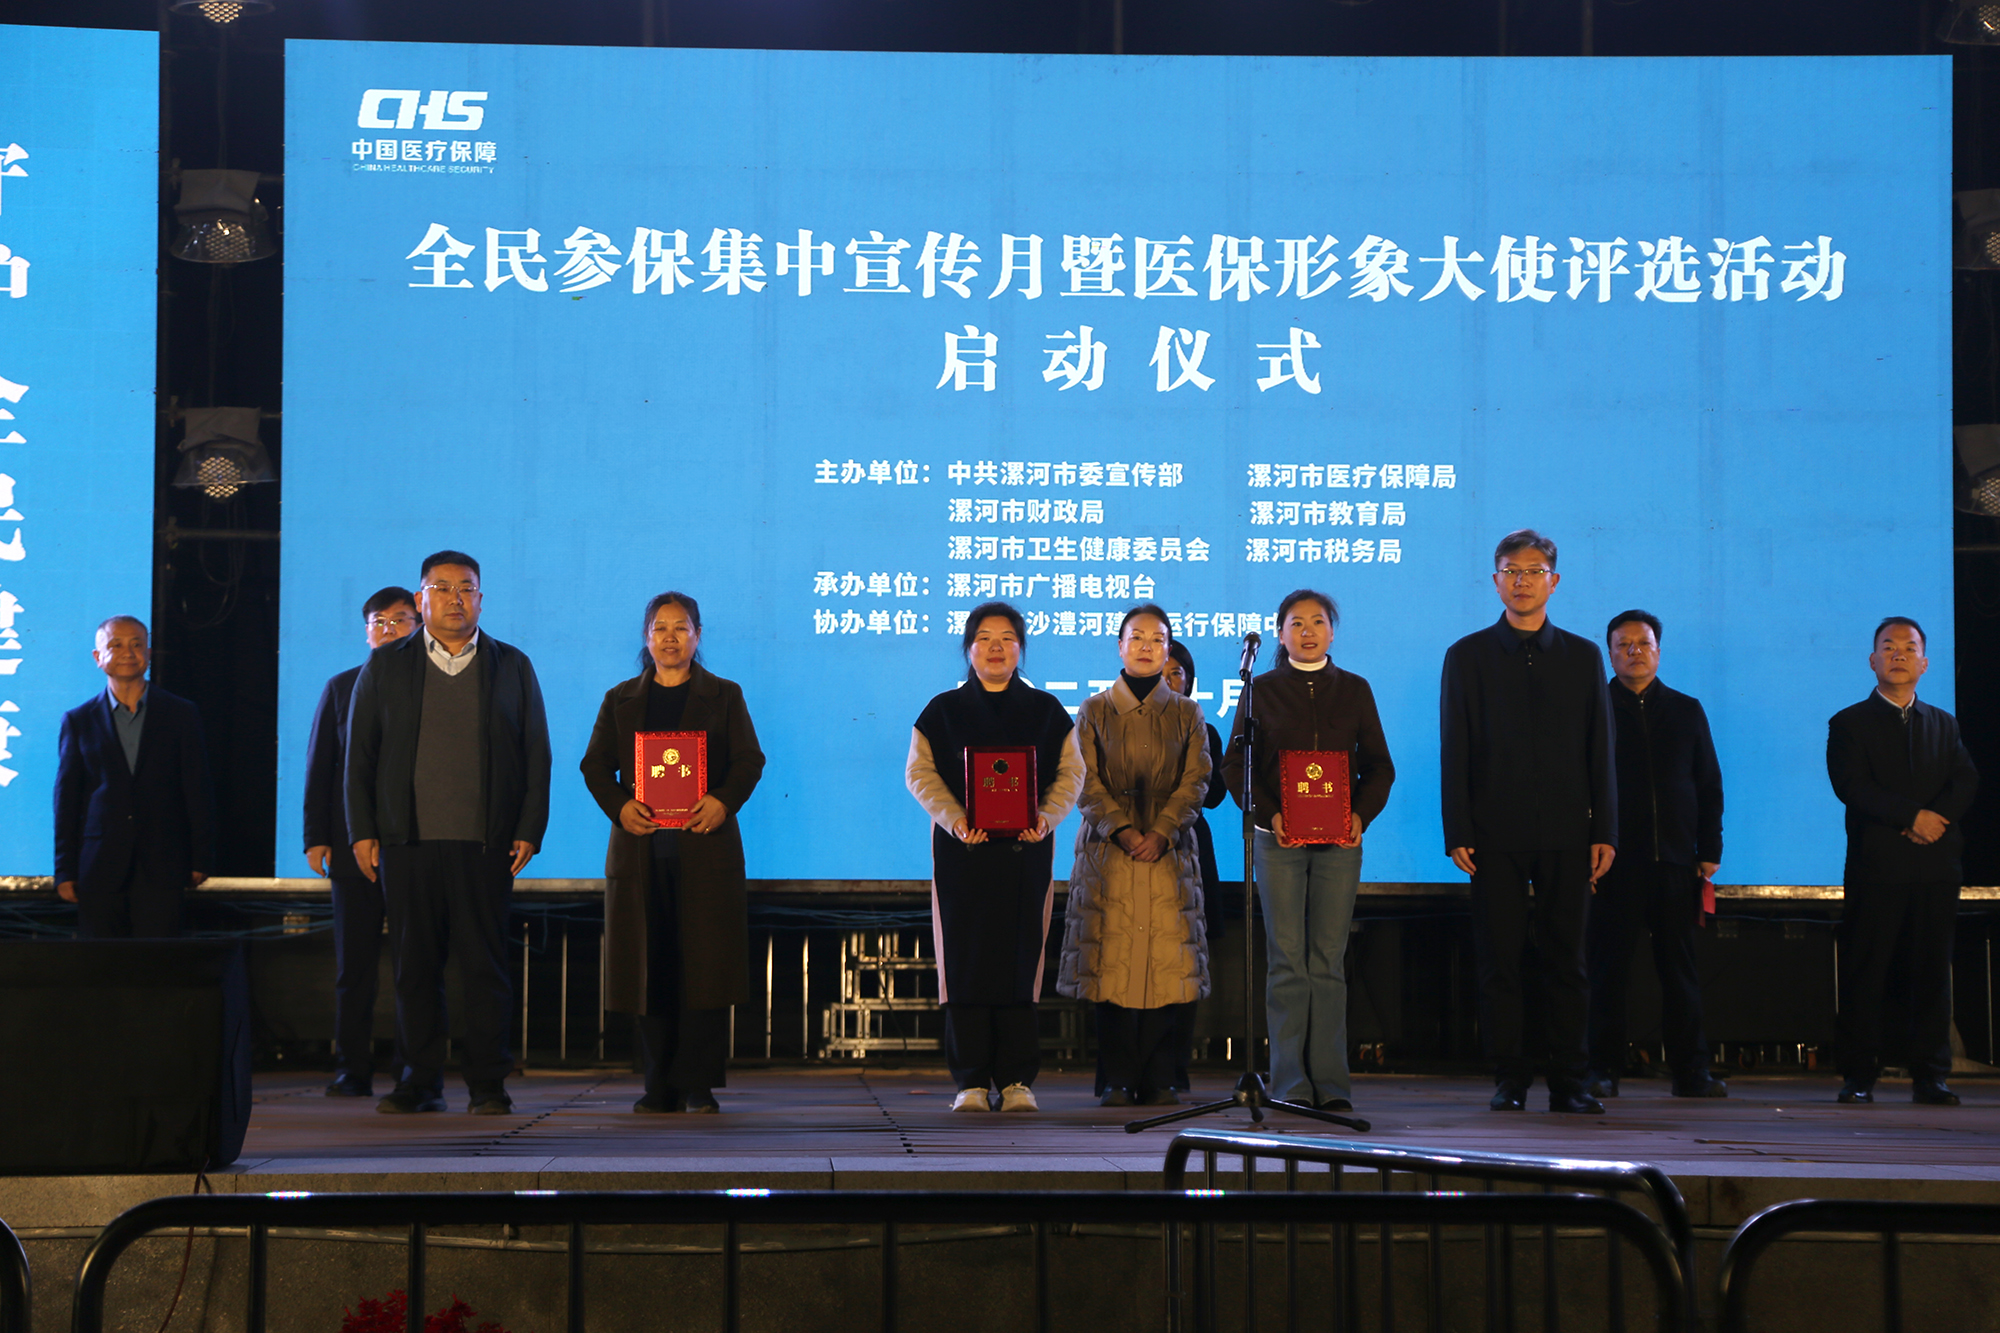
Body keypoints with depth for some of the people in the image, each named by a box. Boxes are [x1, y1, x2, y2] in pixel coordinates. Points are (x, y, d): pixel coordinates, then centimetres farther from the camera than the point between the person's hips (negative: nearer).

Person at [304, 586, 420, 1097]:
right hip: (355, 842, 1)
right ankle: (352, 1070, 7)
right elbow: (319, 766, 10)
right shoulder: (341, 688, 13)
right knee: (354, 963, 2)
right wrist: (316, 838, 3)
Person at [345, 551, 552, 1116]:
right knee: (414, 964, 3)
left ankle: (487, 1083, 5)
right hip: (407, 842, 1)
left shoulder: (512, 667, 10)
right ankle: (420, 1080, 10)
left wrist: (529, 831, -1)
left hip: (485, 844, -1)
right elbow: (360, 753, 10)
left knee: (484, 964, 0)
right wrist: (362, 831, 2)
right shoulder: (384, 665, 11)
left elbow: (536, 754, 8)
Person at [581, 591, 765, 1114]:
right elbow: (595, 764, 10)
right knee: (648, 968, -1)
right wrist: (618, 806, -9)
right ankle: (660, 1085, 4)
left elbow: (749, 760, 4)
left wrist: (724, 801, -14)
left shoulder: (724, 696, 11)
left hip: (705, 848, -1)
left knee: (704, 966, -6)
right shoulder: (621, 700, 15)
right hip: (641, 849, 2)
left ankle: (698, 1085, -2)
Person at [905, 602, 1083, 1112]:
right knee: (967, 960, -3)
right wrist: (954, 820, -15)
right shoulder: (943, 710, 7)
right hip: (963, 851, -1)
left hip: (1026, 849, 1)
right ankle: (972, 1081, 0)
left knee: (1020, 960, -2)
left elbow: (1071, 771, 6)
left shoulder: (1046, 711, 10)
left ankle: (1017, 1080, 2)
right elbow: (918, 772, 1)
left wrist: (1047, 816, -13)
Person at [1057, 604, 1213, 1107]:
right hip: (1107, 854, -1)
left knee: (1168, 962, -5)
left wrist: (1159, 832, -12)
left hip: (1170, 853, 1)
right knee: (1113, 963, -5)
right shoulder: (1094, 712, 9)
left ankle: (1162, 1079, 0)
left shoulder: (1188, 715, 11)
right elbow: (1087, 784, 0)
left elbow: (1195, 782, 2)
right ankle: (1117, 1079, 0)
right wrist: (1122, 830, -14)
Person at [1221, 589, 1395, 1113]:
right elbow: (1235, 764, 4)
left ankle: (1331, 1081, 0)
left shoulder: (1354, 690, 11)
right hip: (1278, 839, -1)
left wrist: (1362, 814, -8)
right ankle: (1290, 1082, -2)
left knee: (1328, 959, -2)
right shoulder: (1263, 690, 7)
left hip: (1339, 839, 1)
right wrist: (1269, 813, -11)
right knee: (1287, 958, -4)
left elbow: (1378, 764, 10)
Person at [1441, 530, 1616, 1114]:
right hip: (1496, 835, -1)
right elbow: (1454, 752, 3)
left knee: (1564, 958, 2)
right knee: (1501, 958, -1)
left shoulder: (1582, 656, 11)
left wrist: (1604, 832, 2)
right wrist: (1458, 834, -5)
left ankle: (1567, 1081, 6)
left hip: (1565, 834, 1)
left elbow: (1600, 752, 10)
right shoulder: (1467, 656, 7)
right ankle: (1509, 1080, 5)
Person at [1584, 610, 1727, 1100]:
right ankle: (1603, 1069, 4)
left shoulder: (1687, 710, 14)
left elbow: (1710, 785, 14)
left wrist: (1709, 851, 6)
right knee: (1608, 968, -1)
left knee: (1680, 968, 4)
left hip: (1675, 861, 3)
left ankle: (1690, 1070, 7)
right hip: (1614, 859, -2)